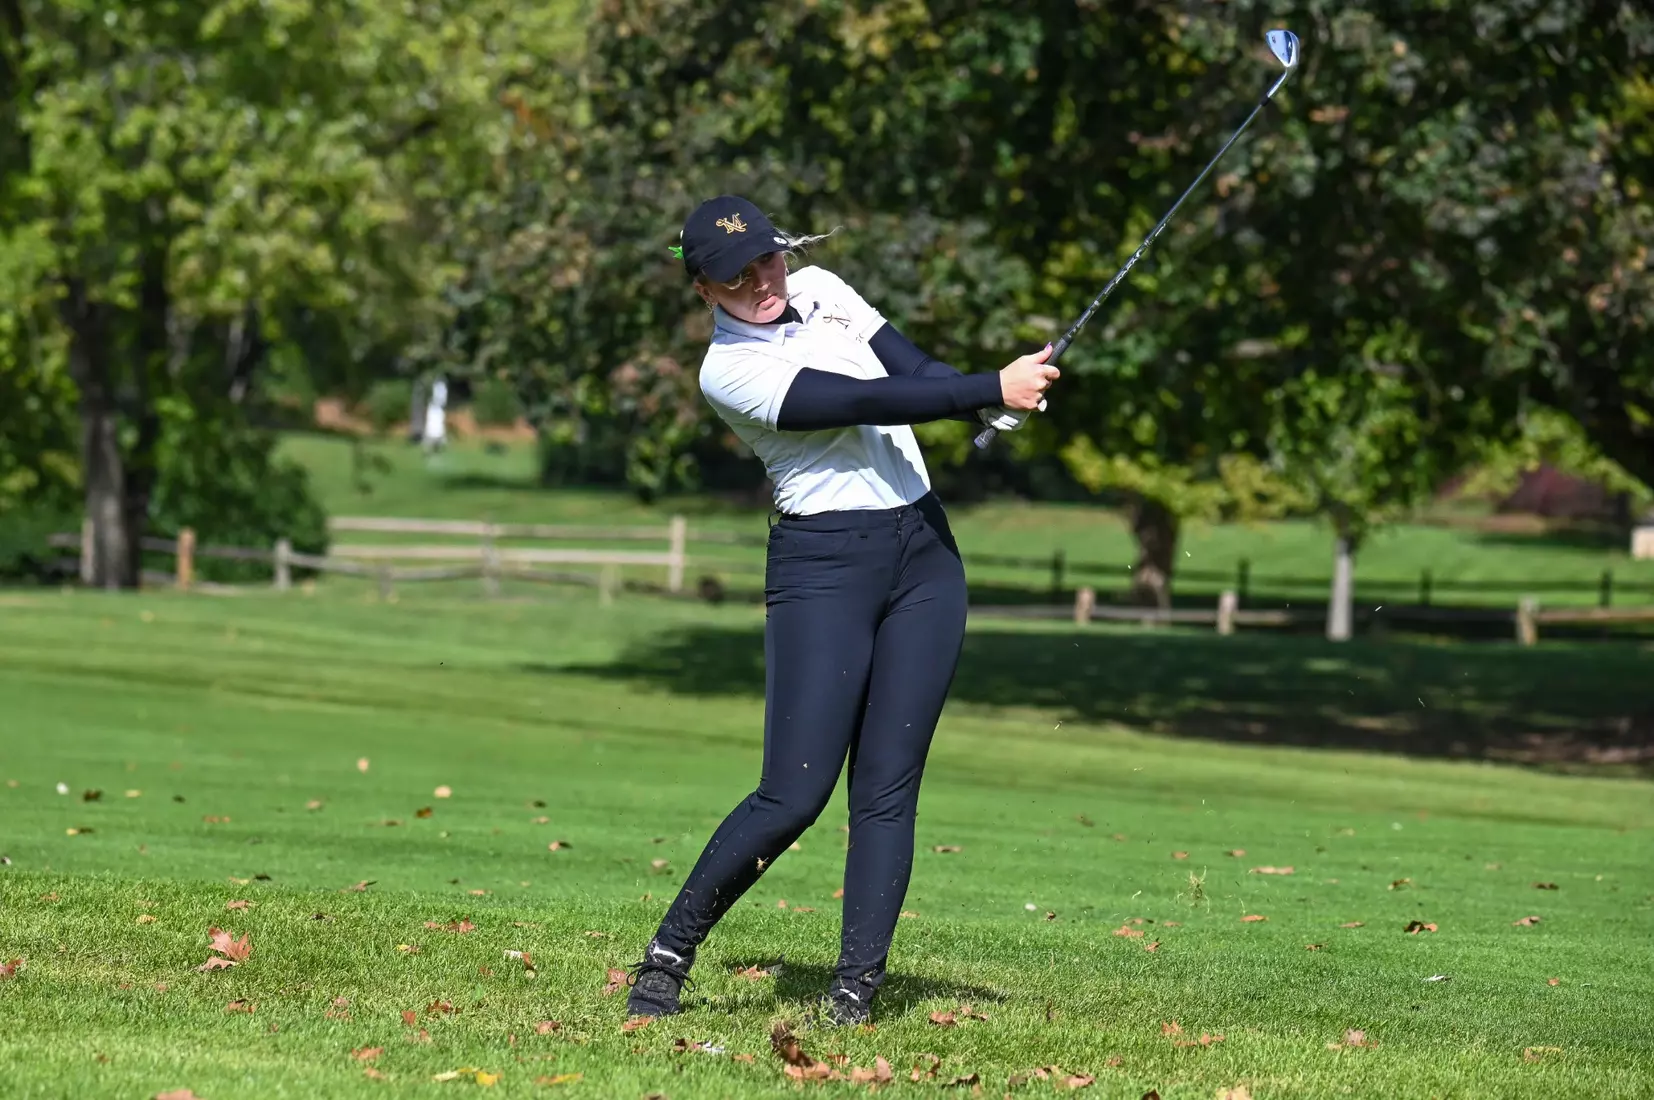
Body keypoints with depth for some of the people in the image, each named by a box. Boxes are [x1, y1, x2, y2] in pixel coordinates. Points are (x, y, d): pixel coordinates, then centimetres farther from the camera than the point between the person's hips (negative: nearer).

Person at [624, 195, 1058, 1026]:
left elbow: (914, 370, 3)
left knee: (888, 788, -1)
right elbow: (869, 403, -20)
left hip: (924, 553, 6)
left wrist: (994, 406, -17)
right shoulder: (729, 369, -11)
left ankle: (855, 989, -2)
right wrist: (994, 389, -24)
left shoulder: (818, 291, 11)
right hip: (824, 567, -6)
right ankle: (667, 958, 3)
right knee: (793, 796, -12)